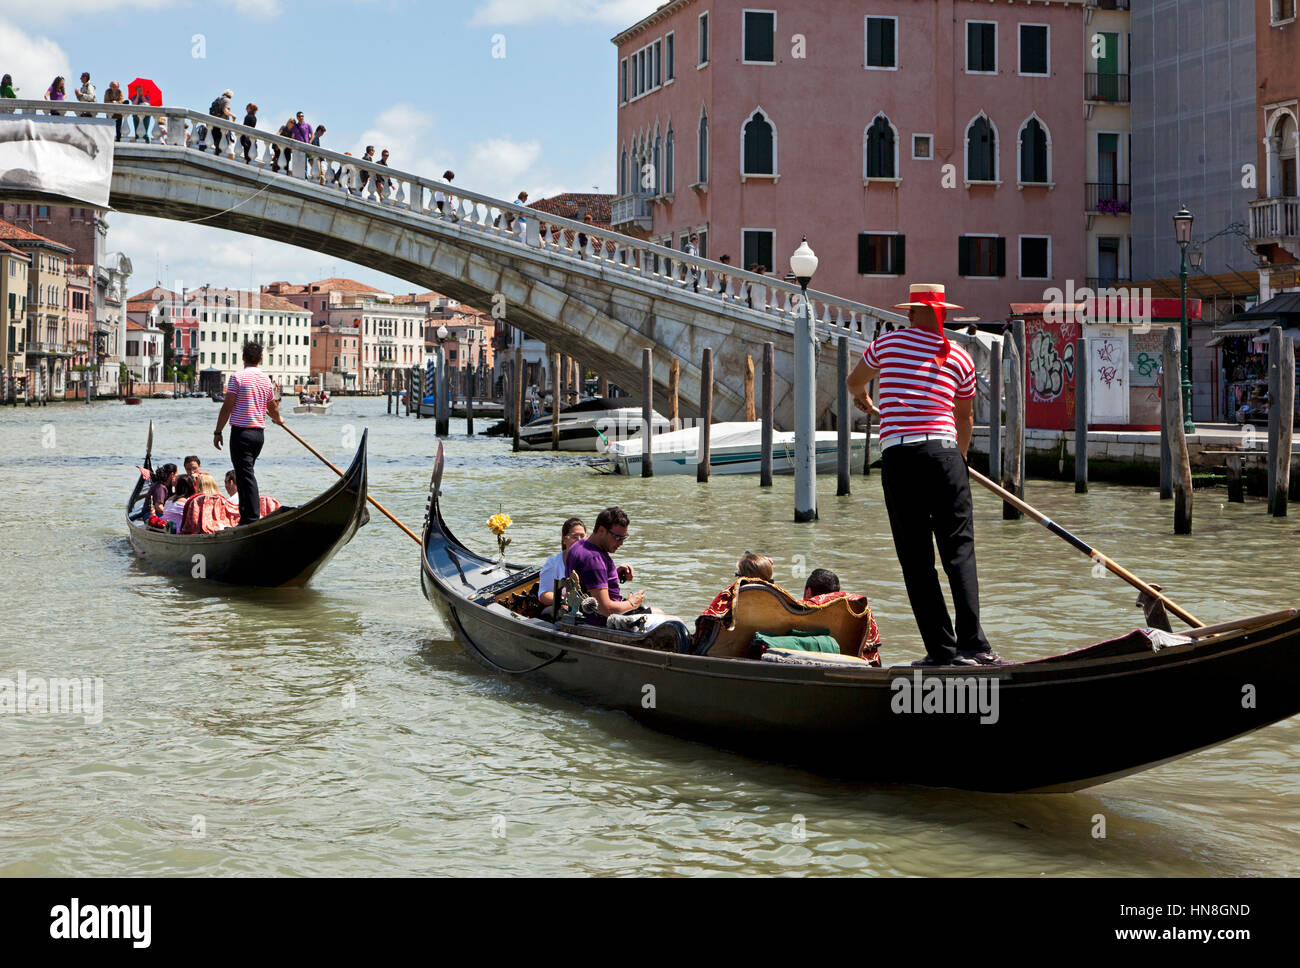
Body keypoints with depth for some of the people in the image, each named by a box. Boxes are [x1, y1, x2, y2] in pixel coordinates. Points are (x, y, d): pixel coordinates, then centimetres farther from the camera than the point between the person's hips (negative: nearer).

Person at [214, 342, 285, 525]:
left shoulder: (237, 377, -9)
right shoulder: (266, 380, 10)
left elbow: (227, 407, -11)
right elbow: (273, 408, 22)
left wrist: (217, 432, -4)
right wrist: (278, 420, 44)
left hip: (241, 432, -6)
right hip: (259, 433, 6)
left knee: (246, 476, -7)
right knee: (245, 475, 16)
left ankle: (253, 518, -12)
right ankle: (246, 516, 17)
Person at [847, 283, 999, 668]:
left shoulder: (887, 342, 11)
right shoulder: (960, 358, 12)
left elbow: (854, 382, 31)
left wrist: (863, 399, 54)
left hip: (896, 456, 0)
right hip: (943, 451, 0)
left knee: (916, 559, 3)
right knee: (959, 550, 0)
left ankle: (942, 648, 1)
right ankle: (972, 643, -12)